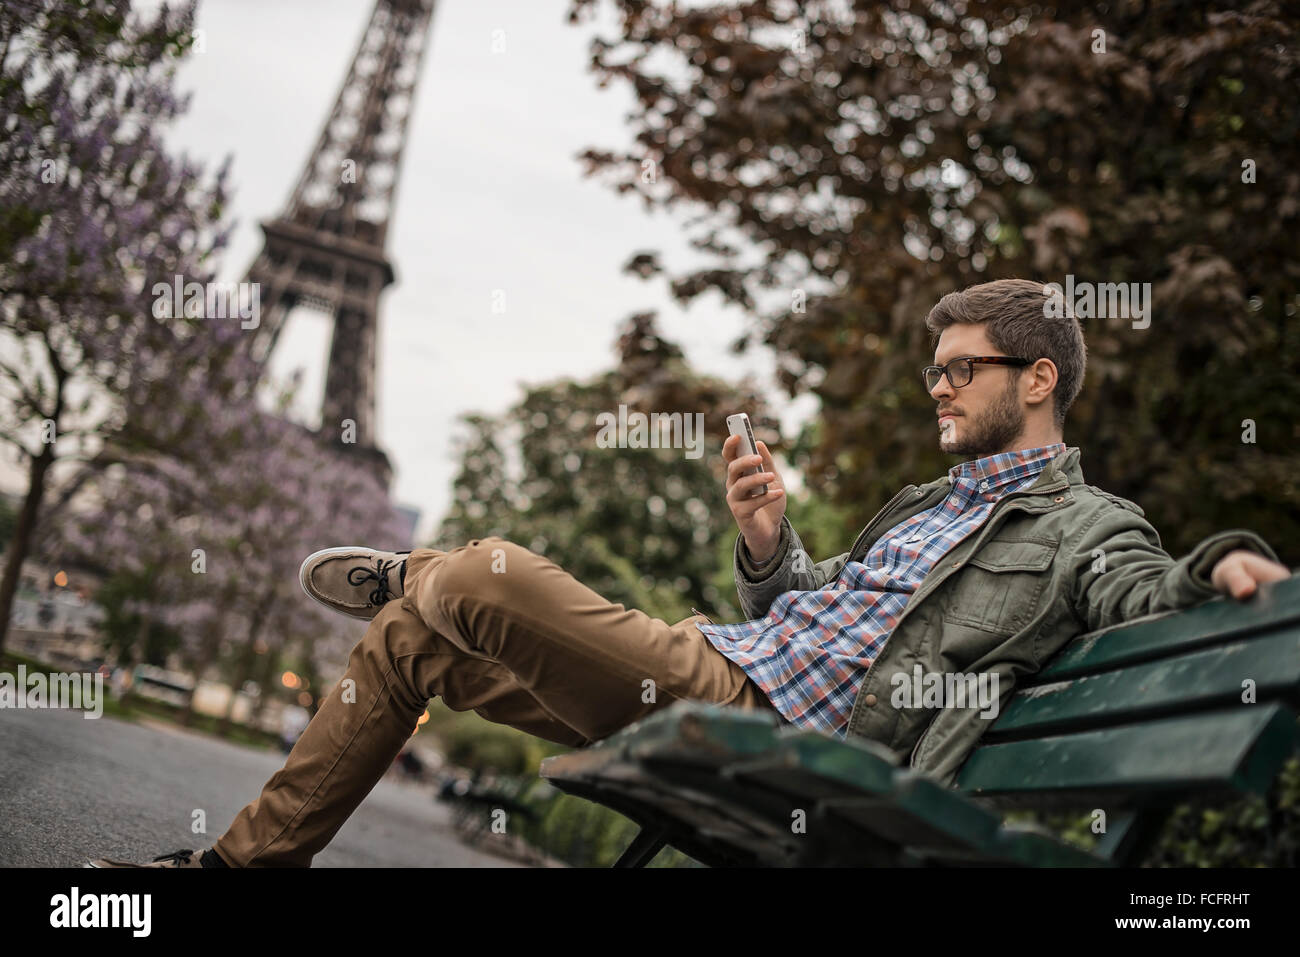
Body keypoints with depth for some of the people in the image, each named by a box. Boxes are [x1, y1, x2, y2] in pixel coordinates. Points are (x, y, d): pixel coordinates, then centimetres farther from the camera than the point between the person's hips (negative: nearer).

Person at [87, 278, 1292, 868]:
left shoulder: (1090, 527, 2)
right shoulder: (933, 501, 26)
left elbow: (1154, 602, -17)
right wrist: (767, 544, 7)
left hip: (762, 727, -9)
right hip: (708, 662, 9)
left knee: (481, 579, -24)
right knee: (414, 635, 9)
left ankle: (419, 574, 12)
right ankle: (253, 851, 17)